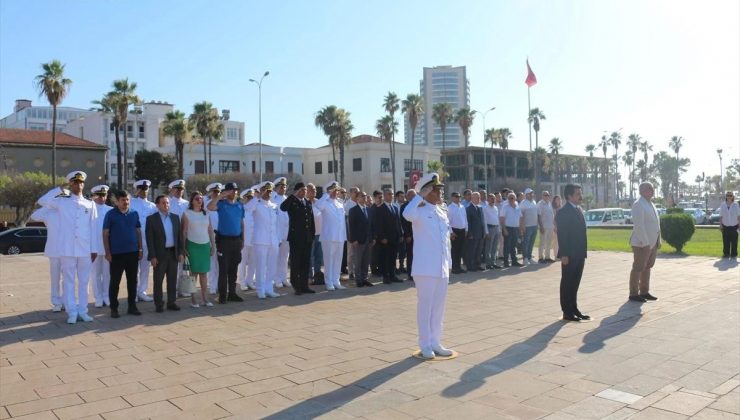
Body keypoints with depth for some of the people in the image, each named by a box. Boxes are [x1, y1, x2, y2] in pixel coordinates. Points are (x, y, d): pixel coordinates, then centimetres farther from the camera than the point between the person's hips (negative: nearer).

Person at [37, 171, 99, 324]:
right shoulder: (62, 202, 5)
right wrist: (59, 190, 1)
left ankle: (82, 311, 14)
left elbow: (93, 228, 7)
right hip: (67, 249, -1)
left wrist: (94, 249, 4)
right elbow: (42, 201, -7)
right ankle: (72, 312, 8)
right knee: (69, 281, 3)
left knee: (83, 282, 7)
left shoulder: (90, 204, 8)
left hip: (85, 249, 1)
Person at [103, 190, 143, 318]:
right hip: (116, 253, -3)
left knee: (132, 281, 9)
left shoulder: (134, 213, 6)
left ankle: (132, 306, 18)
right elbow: (105, 234, -3)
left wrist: (141, 249, 8)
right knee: (115, 282, 3)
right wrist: (107, 252, -8)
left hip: (133, 252, 3)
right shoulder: (110, 214, -3)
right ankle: (114, 308, 12)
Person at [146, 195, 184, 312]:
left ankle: (171, 302, 18)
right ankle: (159, 304, 13)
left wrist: (180, 252, 5)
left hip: (173, 253, 4)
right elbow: (149, 239, -8)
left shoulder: (175, 217, 8)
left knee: (172, 280, 9)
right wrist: (152, 256, -12)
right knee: (158, 281, 4)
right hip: (159, 254, -4)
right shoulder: (151, 219, -5)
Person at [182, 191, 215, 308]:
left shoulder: (206, 214, 11)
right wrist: (183, 248, -6)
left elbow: (210, 230, 12)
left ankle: (204, 298, 11)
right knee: (194, 273, 0)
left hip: (205, 245, 3)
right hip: (192, 245, -3)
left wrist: (213, 245, 7)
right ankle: (193, 299, 6)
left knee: (204, 272, 5)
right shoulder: (187, 213, -1)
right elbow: (184, 232, -3)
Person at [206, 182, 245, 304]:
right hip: (224, 240, -4)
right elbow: (210, 207, -24)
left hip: (237, 240, 4)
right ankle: (222, 295, 7)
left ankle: (232, 293, 19)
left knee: (233, 269, 10)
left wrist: (243, 239, 12)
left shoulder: (240, 205, 10)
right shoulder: (221, 204, -3)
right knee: (223, 268, 0)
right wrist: (220, 196, -20)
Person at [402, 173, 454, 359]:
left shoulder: (443, 213, 14)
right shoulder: (420, 211, -8)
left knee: (438, 306, 13)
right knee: (425, 306, 1)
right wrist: (420, 195, -22)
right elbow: (407, 214, -33)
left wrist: (449, 263, 16)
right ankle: (425, 345, 11)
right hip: (425, 268, -7)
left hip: (442, 268, 7)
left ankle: (436, 342, 23)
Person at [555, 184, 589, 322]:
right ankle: (567, 313, 7)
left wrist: (583, 253, 14)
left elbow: (580, 233, 17)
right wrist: (564, 255, -21)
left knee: (574, 284, 14)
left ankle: (574, 309, 23)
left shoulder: (579, 210, 14)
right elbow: (561, 235, -18)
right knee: (567, 284, 0)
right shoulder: (563, 212, -13)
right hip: (569, 256, -8)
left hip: (579, 255, 8)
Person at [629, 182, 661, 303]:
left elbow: (656, 223, 18)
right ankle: (633, 294, 5)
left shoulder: (651, 204, 15)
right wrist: (645, 242, -21)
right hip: (642, 244, -9)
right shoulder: (638, 204, -14)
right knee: (638, 268, -3)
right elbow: (638, 225, -20)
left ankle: (644, 292, 23)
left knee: (647, 267, 14)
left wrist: (658, 240, 13)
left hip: (652, 243, 9)